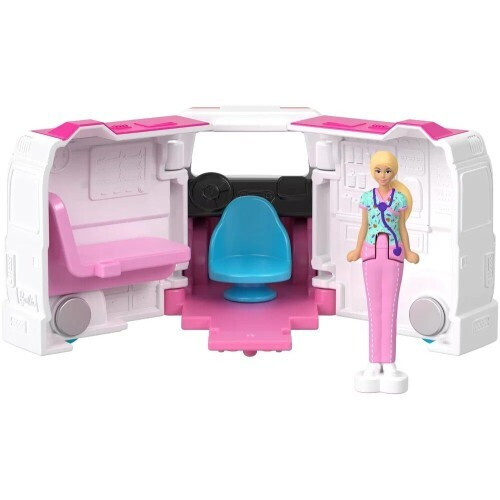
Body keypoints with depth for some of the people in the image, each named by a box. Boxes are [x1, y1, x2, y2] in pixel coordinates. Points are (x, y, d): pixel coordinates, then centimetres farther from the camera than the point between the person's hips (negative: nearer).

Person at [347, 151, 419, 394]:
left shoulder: (400, 198, 2)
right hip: (372, 254, 1)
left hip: (393, 254, -1)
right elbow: (363, 227, 9)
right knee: (374, 307, 2)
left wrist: (408, 253, -4)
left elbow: (402, 228, 5)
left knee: (389, 308, -1)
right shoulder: (367, 197, 5)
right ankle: (375, 363, 7)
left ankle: (389, 364, 4)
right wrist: (357, 252, 0)